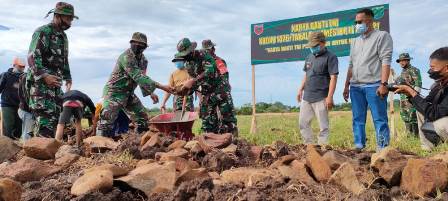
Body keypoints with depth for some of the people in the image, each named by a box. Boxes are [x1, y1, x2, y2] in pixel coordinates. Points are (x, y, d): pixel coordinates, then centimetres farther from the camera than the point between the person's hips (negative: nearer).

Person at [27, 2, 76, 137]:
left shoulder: (63, 36, 18)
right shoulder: (42, 32, -8)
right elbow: (32, 57, -16)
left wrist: (67, 78, 17)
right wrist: (44, 76, -27)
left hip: (55, 84, 9)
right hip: (40, 83, -9)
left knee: (57, 117, 8)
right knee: (46, 119, -14)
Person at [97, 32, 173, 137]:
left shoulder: (143, 59, 3)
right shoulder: (126, 57, -25)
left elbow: (142, 77, 14)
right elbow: (138, 77, -32)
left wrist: (150, 93, -1)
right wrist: (161, 86, -36)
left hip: (129, 93, 8)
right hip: (115, 93, -8)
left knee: (143, 117, 9)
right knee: (107, 121, -12)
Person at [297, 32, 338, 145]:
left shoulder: (330, 57, -7)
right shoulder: (310, 57, 15)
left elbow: (333, 77, -13)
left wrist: (330, 97, -19)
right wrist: (301, 90, 15)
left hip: (321, 98, -7)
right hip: (306, 97, 8)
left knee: (323, 126, 0)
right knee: (303, 123, 10)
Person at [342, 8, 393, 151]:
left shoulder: (382, 36, 3)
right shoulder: (355, 41, 21)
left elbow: (386, 61, -7)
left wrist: (383, 83, -17)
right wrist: (347, 85, 14)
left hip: (374, 86, -6)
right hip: (356, 87, 6)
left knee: (379, 120, -5)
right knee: (358, 120, 6)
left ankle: (382, 150, -3)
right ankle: (359, 148, 10)